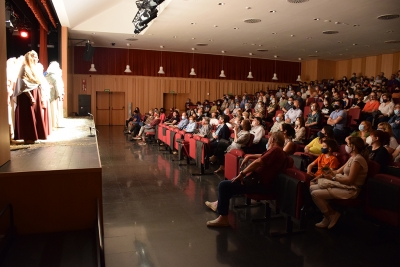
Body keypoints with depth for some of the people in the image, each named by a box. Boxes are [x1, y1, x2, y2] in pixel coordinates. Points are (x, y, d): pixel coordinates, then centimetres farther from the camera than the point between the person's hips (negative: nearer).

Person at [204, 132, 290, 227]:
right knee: (234, 180, 30)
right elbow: (263, 157, 28)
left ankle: (223, 219, -8)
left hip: (261, 185, -11)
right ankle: (219, 204, 38)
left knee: (224, 185, -15)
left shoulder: (275, 150, -19)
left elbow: (258, 162, -25)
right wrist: (249, 156, 13)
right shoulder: (278, 151, 13)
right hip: (259, 180, 11)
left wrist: (242, 173, -18)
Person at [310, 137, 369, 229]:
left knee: (315, 194, -19)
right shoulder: (353, 158, 14)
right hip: (343, 186, 10)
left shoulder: (357, 159, -18)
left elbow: (350, 180, -23)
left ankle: (331, 216, 4)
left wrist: (333, 178, -13)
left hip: (350, 190, -10)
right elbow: (339, 171, 14)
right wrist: (322, 175, 5)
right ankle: (328, 216, 6)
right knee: (312, 187, 3)